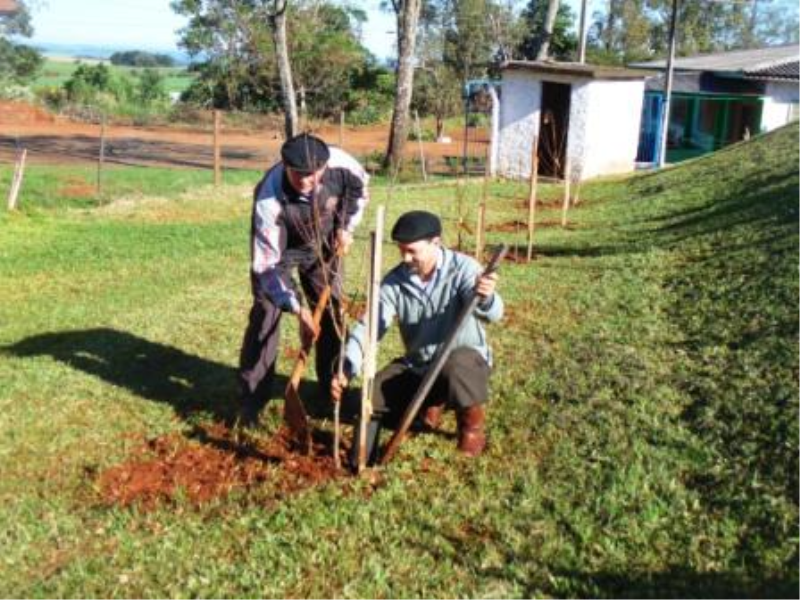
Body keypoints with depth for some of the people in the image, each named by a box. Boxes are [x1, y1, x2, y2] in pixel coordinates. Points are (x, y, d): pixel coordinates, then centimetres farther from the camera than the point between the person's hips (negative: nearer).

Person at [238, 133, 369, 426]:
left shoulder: (340, 164, -32)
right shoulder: (269, 198, -41)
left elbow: (360, 187, -4)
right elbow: (267, 264, -37)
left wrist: (346, 227, -8)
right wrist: (297, 308, -44)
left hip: (321, 243, 4)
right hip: (279, 247, -4)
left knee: (331, 309, 6)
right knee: (266, 314, -12)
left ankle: (333, 386, 22)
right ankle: (252, 399, -3)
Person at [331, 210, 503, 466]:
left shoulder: (462, 268, -18)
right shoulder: (394, 282, -7)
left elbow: (492, 313, -32)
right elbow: (369, 326, -13)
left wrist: (485, 298, -59)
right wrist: (347, 368, -30)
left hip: (466, 358, -5)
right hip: (417, 366, 5)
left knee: (457, 367, -38)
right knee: (375, 393, -11)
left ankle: (472, 425, -6)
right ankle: (432, 401, 18)